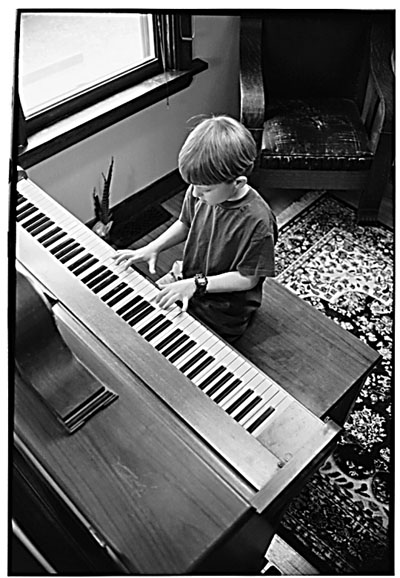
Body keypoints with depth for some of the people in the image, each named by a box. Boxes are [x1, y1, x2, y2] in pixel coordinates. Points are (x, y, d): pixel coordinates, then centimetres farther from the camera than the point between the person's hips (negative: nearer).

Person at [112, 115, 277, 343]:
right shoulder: (199, 192, -13)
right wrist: (151, 248, -5)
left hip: (224, 311, -6)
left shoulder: (257, 221, -31)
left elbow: (247, 279, -21)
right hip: (186, 282, 7)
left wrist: (197, 284, -25)